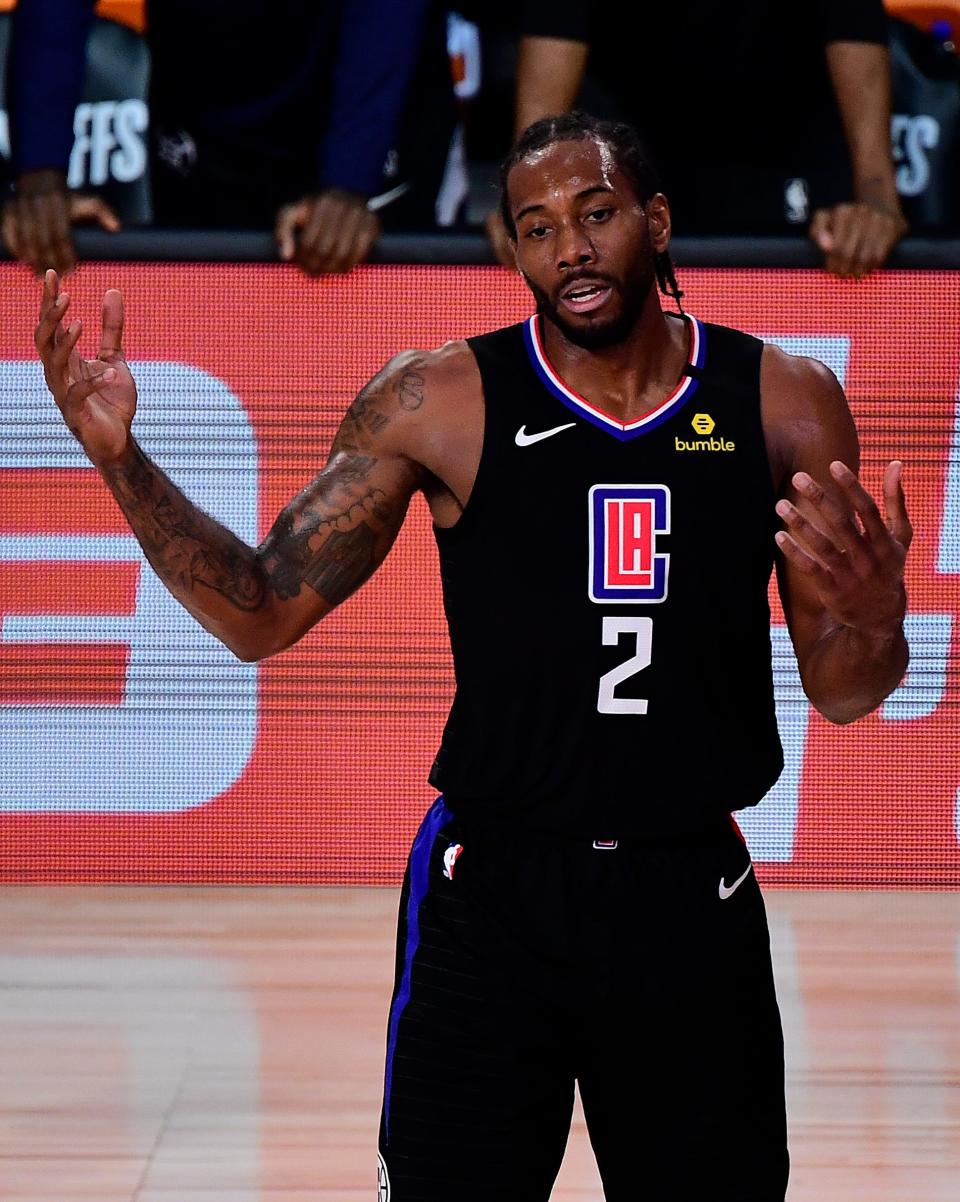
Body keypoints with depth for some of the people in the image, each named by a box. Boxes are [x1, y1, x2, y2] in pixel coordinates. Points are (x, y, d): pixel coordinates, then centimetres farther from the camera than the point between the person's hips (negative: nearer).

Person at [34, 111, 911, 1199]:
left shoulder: (786, 403, 0)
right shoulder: (437, 402, -4)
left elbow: (841, 695, 4)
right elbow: (265, 614, -2)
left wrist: (872, 612, -19)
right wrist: (119, 457, -15)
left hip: (697, 904, 2)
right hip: (490, 896, -1)